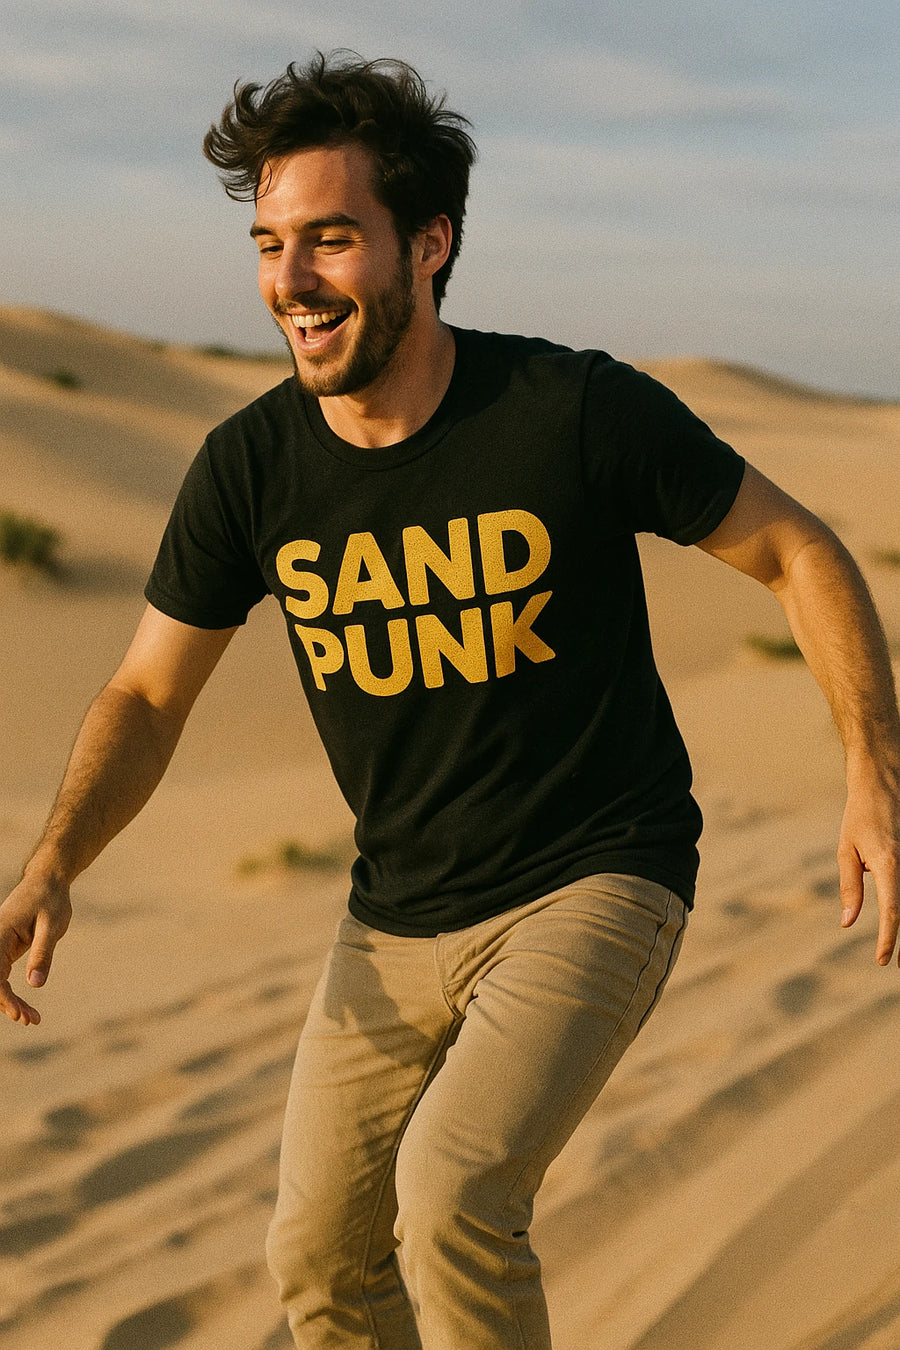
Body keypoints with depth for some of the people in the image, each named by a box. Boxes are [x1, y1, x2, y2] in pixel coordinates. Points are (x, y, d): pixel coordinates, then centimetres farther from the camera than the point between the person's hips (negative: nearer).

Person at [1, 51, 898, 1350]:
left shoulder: (580, 411, -19)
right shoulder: (251, 466, -9)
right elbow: (149, 694, 4)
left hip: (593, 889, -5)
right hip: (396, 918, 5)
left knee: (451, 1195, -25)